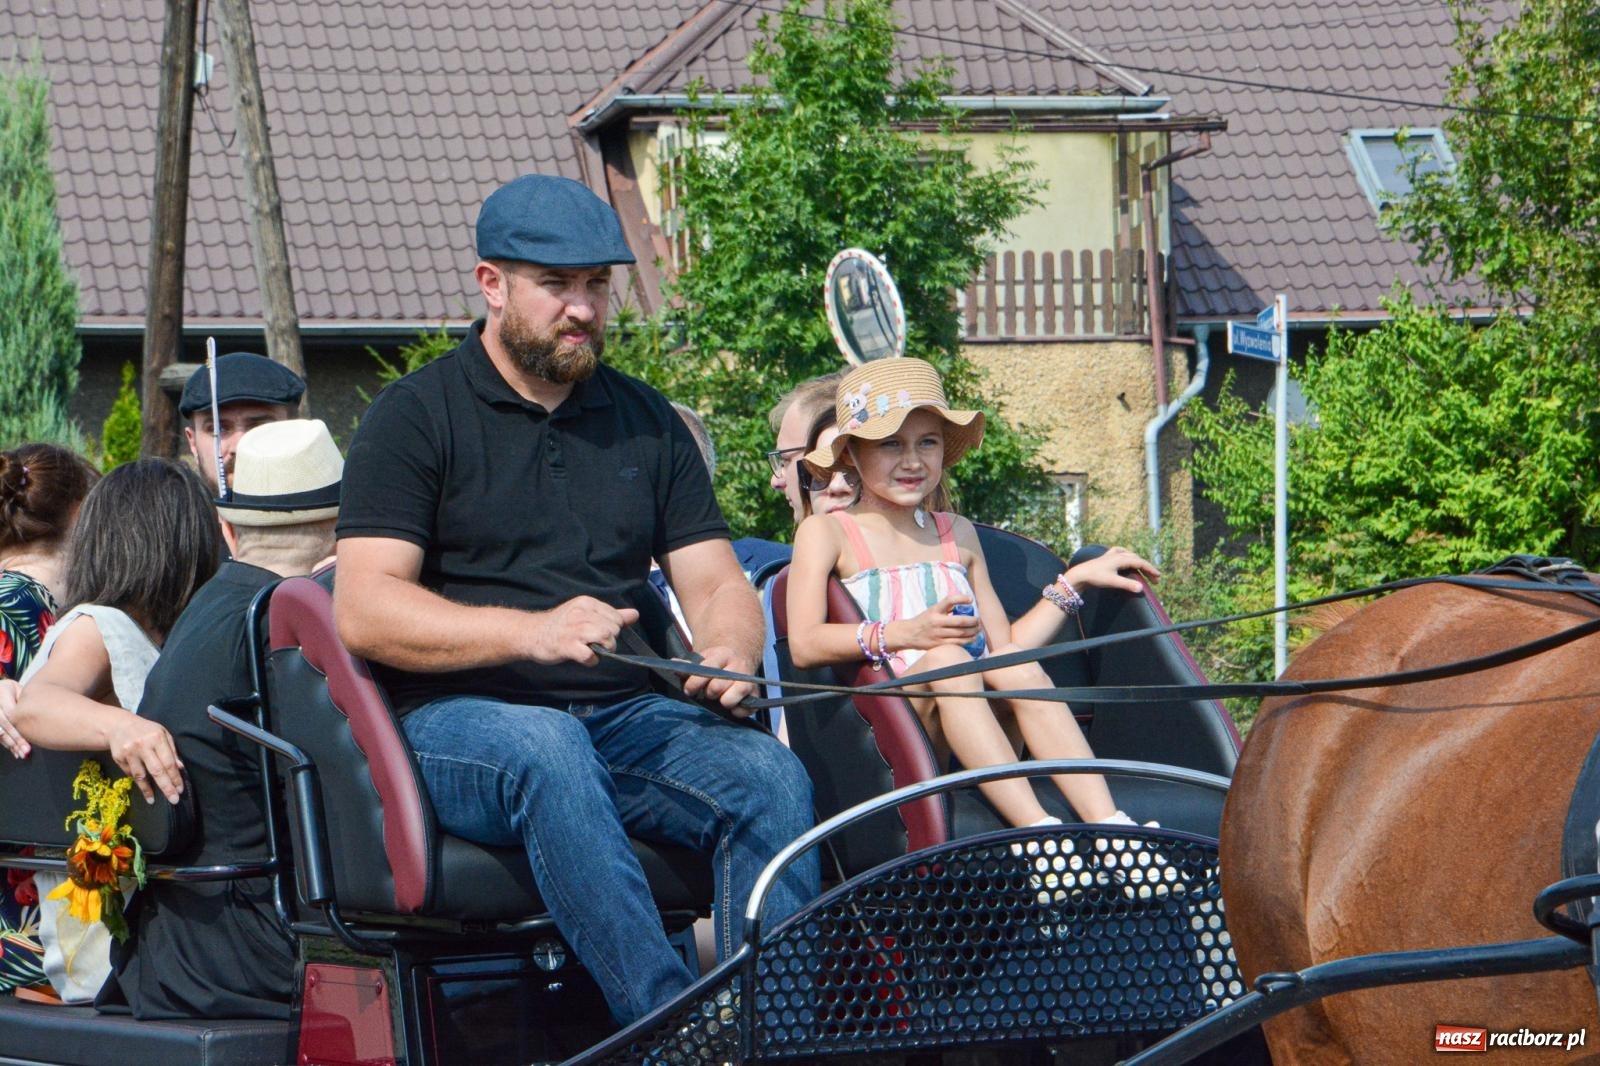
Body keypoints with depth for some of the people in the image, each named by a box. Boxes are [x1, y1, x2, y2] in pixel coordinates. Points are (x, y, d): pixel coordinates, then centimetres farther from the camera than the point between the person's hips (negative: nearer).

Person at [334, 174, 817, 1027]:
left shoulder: (643, 420, 19)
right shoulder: (415, 416, 3)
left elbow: (717, 582, 16)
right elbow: (363, 611, -8)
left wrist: (731, 652, -9)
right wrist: (530, 631, -22)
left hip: (621, 718, 5)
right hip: (456, 717, -4)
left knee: (770, 774, -25)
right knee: (550, 750, -38)